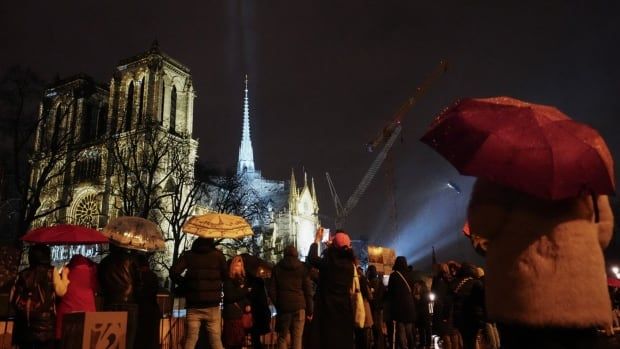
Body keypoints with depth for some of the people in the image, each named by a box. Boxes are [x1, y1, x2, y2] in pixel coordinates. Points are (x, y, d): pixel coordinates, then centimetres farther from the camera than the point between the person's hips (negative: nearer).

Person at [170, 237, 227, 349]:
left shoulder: (188, 255, 4)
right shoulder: (218, 254, 1)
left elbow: (173, 272, -5)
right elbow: (226, 275, 7)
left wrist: (185, 285, 9)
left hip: (193, 305, 1)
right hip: (212, 305, -1)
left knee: (190, 339, 6)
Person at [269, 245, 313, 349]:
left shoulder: (277, 268, 8)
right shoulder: (302, 268, 5)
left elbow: (272, 290, 6)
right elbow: (308, 291, 2)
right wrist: (309, 310, 7)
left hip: (283, 306, 1)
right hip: (299, 306, -1)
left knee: (282, 337, 12)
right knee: (297, 338, 1)